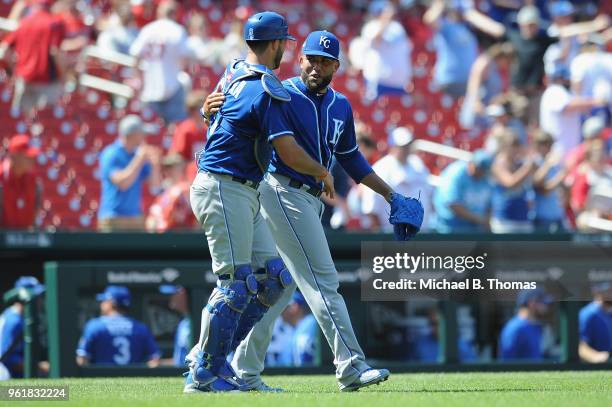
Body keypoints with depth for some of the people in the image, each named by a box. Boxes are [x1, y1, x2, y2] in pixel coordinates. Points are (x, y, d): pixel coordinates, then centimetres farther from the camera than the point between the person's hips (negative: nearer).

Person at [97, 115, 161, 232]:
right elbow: (122, 183, -22)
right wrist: (139, 159, -19)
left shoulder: (139, 154, 9)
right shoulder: (110, 155, -10)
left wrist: (155, 164, -10)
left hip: (136, 219, 7)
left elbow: (155, 184, 9)